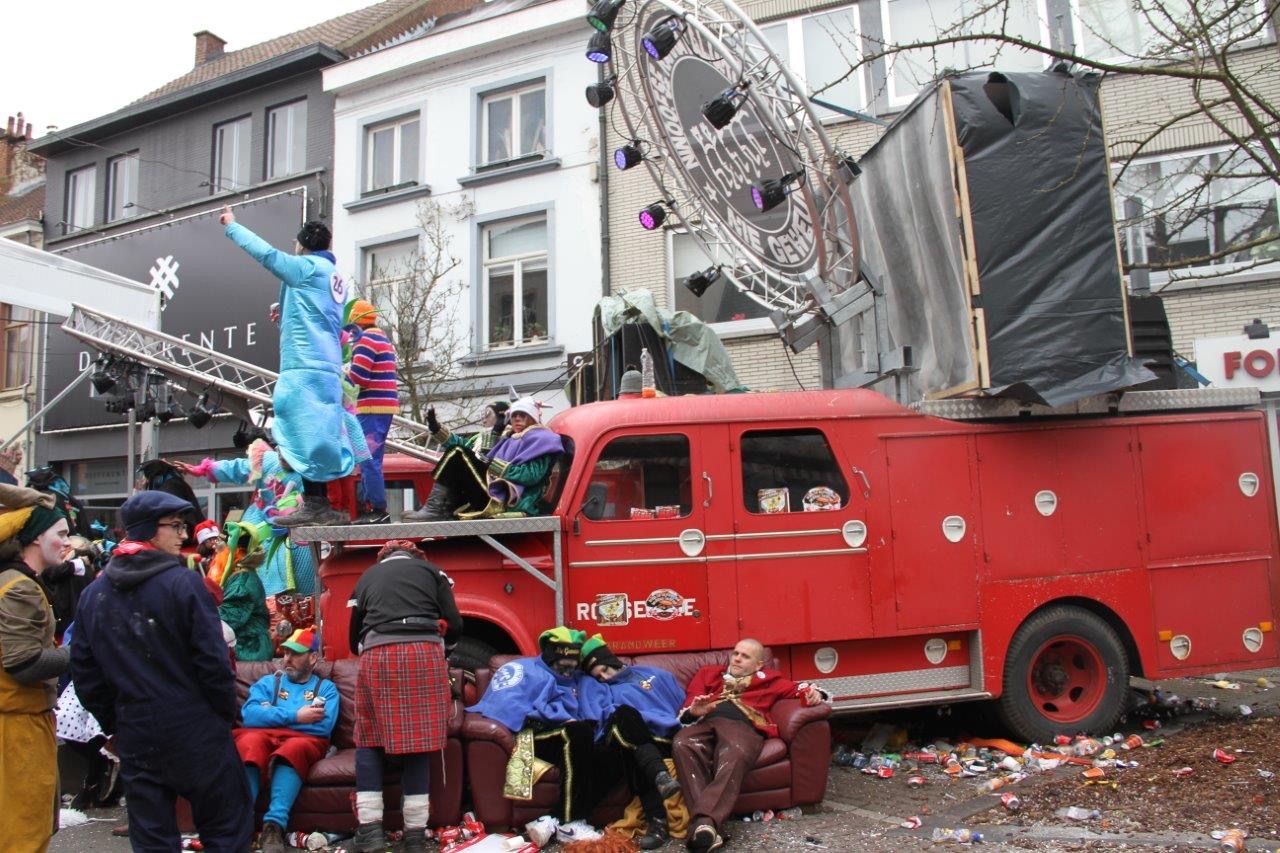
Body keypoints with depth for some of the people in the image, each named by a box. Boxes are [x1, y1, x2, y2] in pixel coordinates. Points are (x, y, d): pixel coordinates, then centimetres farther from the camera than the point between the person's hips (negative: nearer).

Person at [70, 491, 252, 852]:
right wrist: (227, 712, -1)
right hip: (193, 731, -5)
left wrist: (112, 721, 18)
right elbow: (213, 660, -15)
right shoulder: (183, 583, -14)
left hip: (134, 737, 6)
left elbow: (84, 671, 8)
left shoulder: (93, 593, 4)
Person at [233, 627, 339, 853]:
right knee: (249, 743, -35)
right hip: (262, 737, 1)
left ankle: (274, 826, -48)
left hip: (304, 740, -1)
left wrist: (272, 714, 1)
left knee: (294, 749, -37)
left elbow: (324, 725, -1)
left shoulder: (326, 687, 20)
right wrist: (295, 716, -6)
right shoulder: (267, 682, 25)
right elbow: (250, 715, 3)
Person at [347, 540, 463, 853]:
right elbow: (454, 626, 13)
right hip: (424, 654, 0)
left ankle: (370, 828, 2)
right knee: (417, 742, 5)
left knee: (370, 740, 12)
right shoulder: (432, 571, 21)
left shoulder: (367, 577, 24)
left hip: (377, 655, 0)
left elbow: (354, 638, 25)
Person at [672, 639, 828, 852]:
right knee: (682, 744, -36)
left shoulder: (768, 678, 33)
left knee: (735, 756, -39)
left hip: (742, 725, -1)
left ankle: (706, 821, -54)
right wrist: (693, 711, 0)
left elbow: (798, 689, 21)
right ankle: (708, 827, -44)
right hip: (704, 722, 1)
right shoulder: (708, 673, 36)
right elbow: (687, 707, 24)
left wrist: (814, 694, -2)